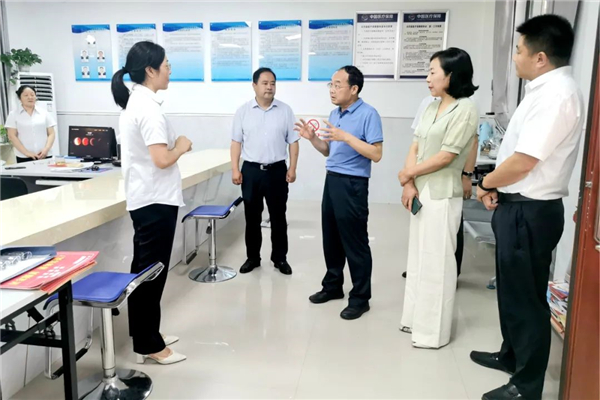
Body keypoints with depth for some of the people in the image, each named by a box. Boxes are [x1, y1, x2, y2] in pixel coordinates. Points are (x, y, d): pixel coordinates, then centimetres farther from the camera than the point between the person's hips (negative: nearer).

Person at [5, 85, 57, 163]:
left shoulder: (44, 112, 9)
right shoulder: (13, 115, 5)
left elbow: (51, 133, 6)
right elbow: (12, 136, -1)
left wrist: (46, 149, -10)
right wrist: (26, 152, -12)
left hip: (45, 156, 1)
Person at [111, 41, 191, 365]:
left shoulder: (134, 102, 11)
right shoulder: (148, 108, -20)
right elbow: (162, 159, -26)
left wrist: (174, 145, 7)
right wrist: (182, 146, -9)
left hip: (144, 198, 10)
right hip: (156, 201, -10)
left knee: (144, 270, 17)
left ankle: (145, 334, 31)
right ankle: (149, 346, 13)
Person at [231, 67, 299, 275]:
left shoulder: (285, 110, 2)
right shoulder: (243, 111, 2)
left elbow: (293, 142, 3)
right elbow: (236, 142, 3)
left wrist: (292, 168, -4)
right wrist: (235, 169, -3)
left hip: (277, 170, 0)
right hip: (251, 170, 0)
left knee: (278, 216, 7)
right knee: (252, 217, 8)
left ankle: (280, 258, 19)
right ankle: (252, 257, 22)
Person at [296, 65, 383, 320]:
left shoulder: (368, 114, -12)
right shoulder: (334, 114, 12)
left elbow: (376, 154, -19)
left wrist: (346, 136, -25)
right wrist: (312, 138, 0)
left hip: (353, 184, -8)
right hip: (331, 180, 8)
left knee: (355, 243, 1)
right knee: (331, 238, 16)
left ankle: (360, 298, 15)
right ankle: (333, 286, 33)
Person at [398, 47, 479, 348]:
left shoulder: (465, 109, -12)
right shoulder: (432, 107, 12)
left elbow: (445, 157, -16)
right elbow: (415, 147, 6)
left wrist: (408, 174, -6)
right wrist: (409, 185, -7)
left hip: (442, 195, -8)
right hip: (422, 192, 8)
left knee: (436, 261, -1)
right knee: (418, 257, 14)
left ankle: (433, 331, 13)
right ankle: (416, 319, 28)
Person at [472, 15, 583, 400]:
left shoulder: (556, 95, -22)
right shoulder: (546, 89, 10)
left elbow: (522, 162, -24)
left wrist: (485, 184, -7)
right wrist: (497, 186, 3)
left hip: (530, 211, -10)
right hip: (521, 206, 10)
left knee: (526, 297, 4)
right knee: (512, 289, 22)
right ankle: (512, 355, 42)